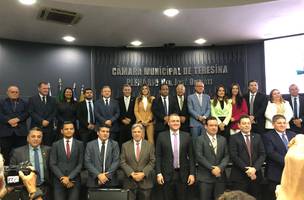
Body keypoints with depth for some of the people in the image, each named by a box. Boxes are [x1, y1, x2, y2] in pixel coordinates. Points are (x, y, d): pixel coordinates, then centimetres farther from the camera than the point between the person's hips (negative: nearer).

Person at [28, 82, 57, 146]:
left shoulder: (52, 100, 14)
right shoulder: (32, 99, 5)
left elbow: (54, 112, 7)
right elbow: (31, 112, -4)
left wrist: (48, 121, -9)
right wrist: (41, 121, -12)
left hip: (49, 128, 2)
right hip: (36, 128, -2)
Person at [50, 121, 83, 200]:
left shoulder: (79, 144, 4)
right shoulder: (56, 145, 5)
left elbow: (80, 164, -1)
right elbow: (52, 164, 1)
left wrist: (69, 177, -10)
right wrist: (62, 178, -10)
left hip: (74, 180, 0)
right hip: (59, 181, 1)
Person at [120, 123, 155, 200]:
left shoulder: (149, 145, 5)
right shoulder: (125, 145, 5)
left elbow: (152, 162, 0)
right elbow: (123, 162, 1)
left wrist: (143, 173, -11)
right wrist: (131, 173, -11)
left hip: (145, 182, 0)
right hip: (129, 182, 0)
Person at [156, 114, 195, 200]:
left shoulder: (186, 136, 2)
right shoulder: (162, 136, 0)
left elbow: (191, 156, 3)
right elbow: (158, 156, 0)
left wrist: (192, 173, -1)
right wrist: (158, 173, -7)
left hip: (182, 174, 1)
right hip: (167, 174, -1)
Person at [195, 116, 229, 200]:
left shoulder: (223, 139, 13)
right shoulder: (200, 139, -2)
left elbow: (226, 156, 6)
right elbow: (199, 157, -10)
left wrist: (220, 167, -10)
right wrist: (212, 168, -13)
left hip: (220, 176, 4)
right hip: (205, 177, -4)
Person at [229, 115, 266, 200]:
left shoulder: (257, 137, 12)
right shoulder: (234, 138, 0)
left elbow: (262, 155, 4)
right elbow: (234, 156, -8)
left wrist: (254, 168, -11)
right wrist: (246, 169, -14)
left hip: (255, 175, 3)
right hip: (239, 176, -3)